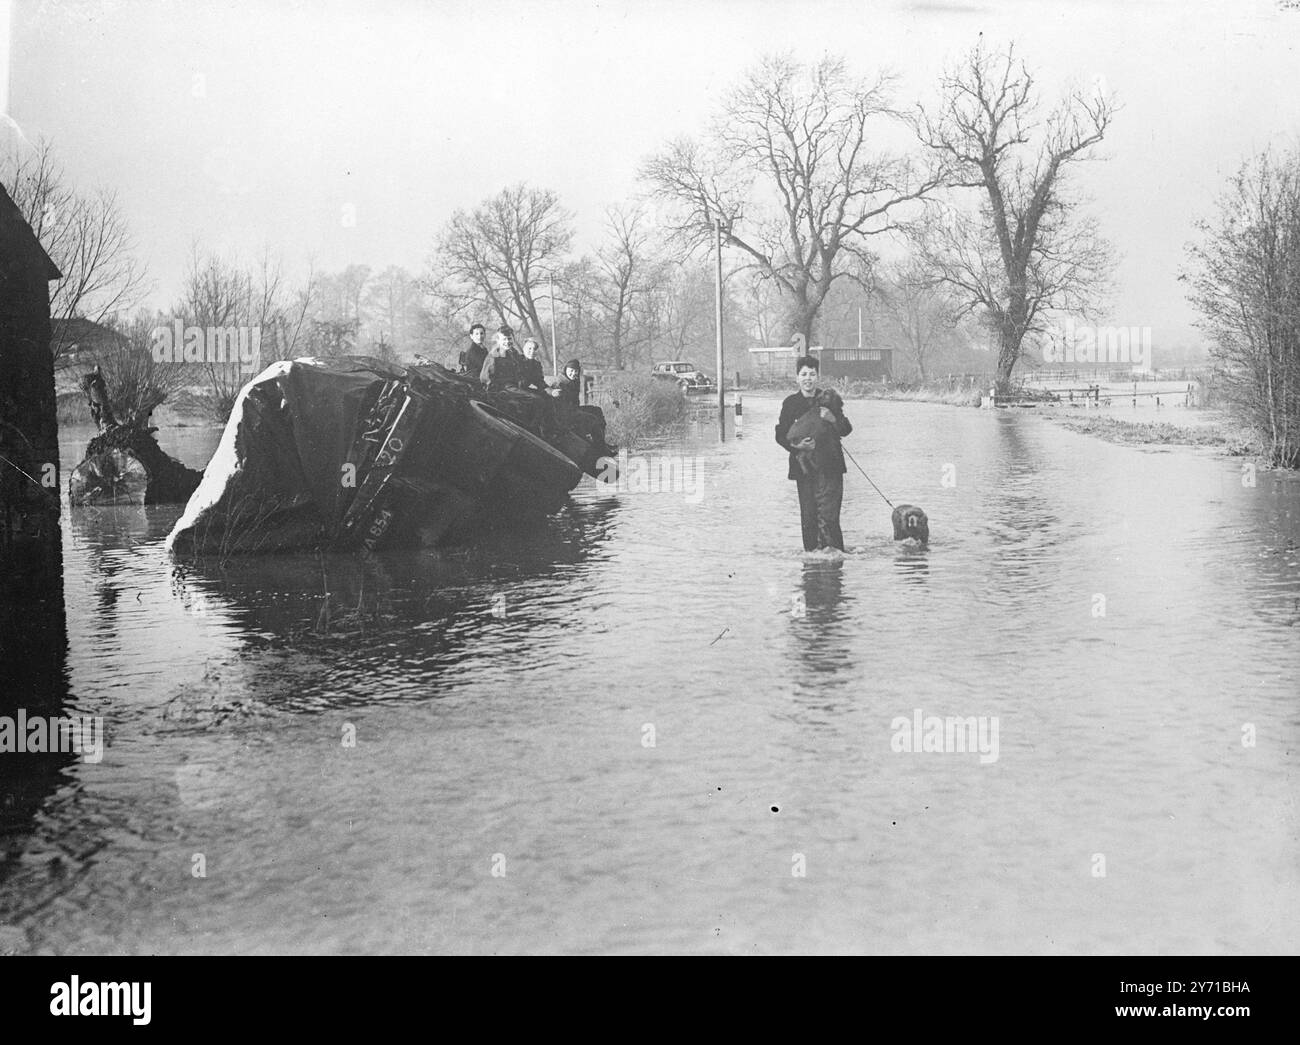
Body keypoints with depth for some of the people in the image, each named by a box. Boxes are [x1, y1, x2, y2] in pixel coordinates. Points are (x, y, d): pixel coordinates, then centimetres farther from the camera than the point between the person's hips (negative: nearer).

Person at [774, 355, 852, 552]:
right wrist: (796, 445, -13)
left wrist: (833, 419, -13)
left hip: (829, 467, -1)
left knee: (827, 517, -10)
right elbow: (781, 435, 6)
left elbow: (846, 430, 7)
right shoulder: (790, 403, 7)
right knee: (808, 518, 2)